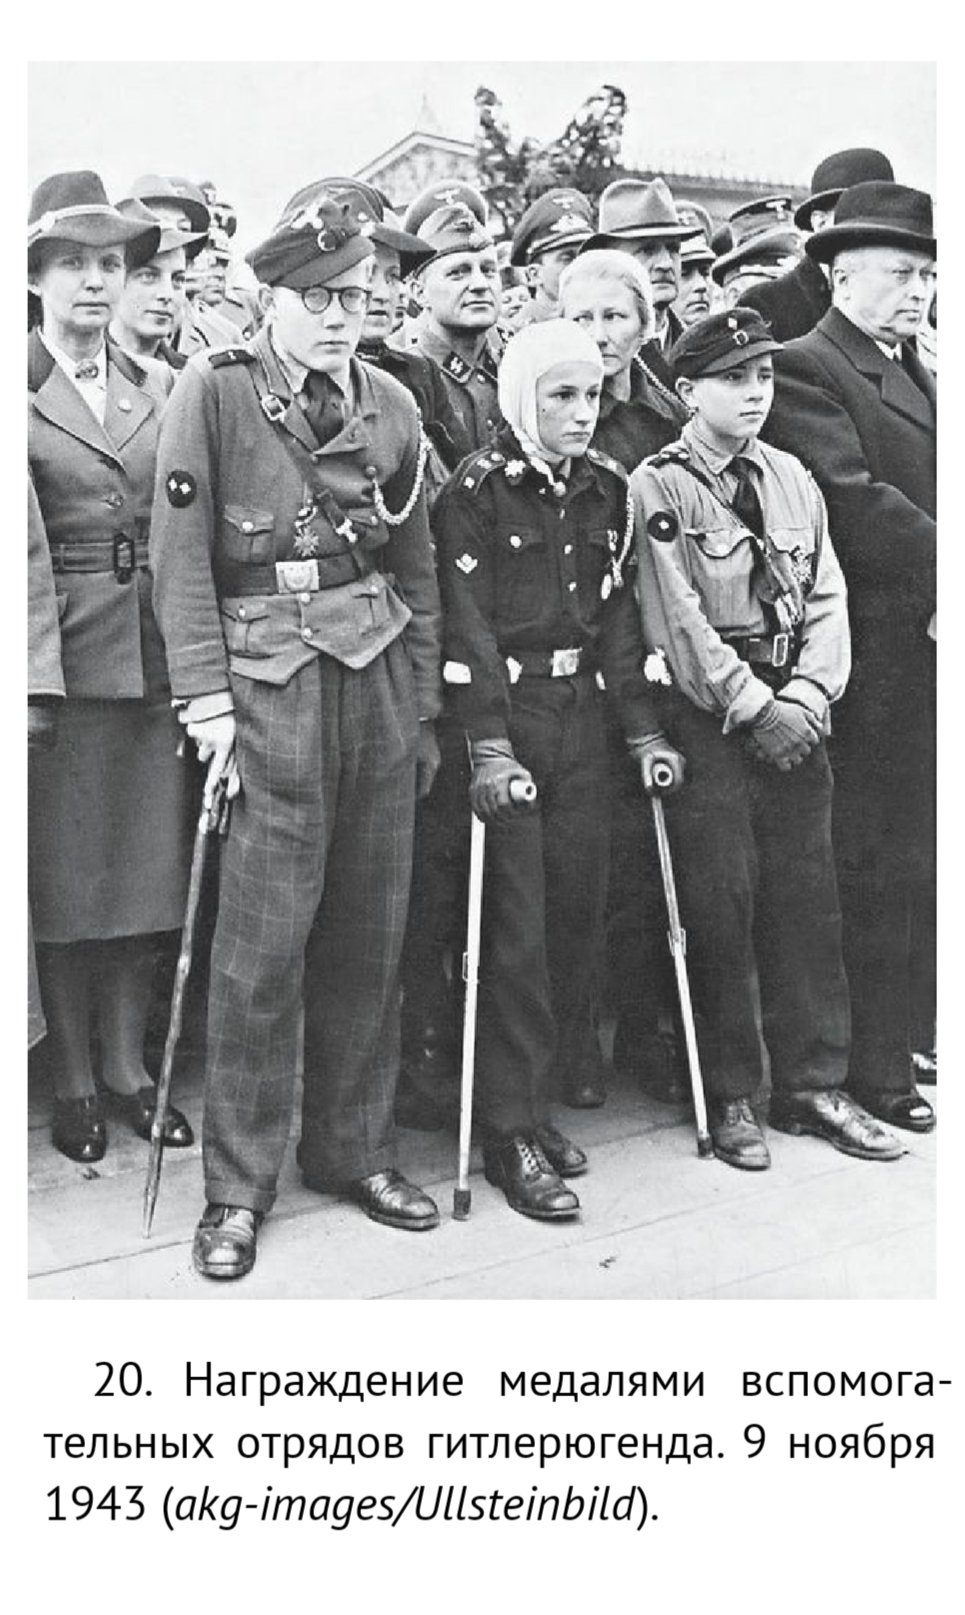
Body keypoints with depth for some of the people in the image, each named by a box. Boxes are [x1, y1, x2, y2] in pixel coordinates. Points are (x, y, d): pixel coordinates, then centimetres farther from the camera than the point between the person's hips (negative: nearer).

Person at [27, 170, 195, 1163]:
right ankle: (71, 1080, 18)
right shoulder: (20, 386, 0)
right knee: (64, 872, 4)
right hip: (61, 653, -4)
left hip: (154, 655, 4)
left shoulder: (156, 386, 13)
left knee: (147, 864, 9)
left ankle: (126, 1065, 22)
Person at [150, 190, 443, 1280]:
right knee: (262, 944, -4)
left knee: (370, 932, 8)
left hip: (380, 677, 4)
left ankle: (354, 1148, 24)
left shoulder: (391, 404, 13)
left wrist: (426, 702, 13)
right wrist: (205, 696, -11)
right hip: (267, 682, -4)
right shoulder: (211, 391, 1)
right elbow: (181, 558, -4)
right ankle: (238, 1186, 11)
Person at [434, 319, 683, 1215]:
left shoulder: (606, 487, 11)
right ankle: (511, 1133, 5)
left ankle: (541, 1097, 22)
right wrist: (489, 744, -21)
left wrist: (642, 728, 7)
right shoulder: (477, 488, -7)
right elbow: (467, 621, -13)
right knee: (514, 923, -5)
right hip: (505, 711, -6)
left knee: (577, 907, 7)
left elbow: (617, 612, 12)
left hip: (581, 713, 6)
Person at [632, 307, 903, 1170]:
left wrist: (806, 695, -6)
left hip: (794, 719, 5)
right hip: (707, 721, -5)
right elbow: (679, 620, -11)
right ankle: (728, 1097, 13)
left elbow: (827, 597, 8)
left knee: (808, 900, 7)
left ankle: (814, 1084, 19)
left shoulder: (793, 478, 13)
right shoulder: (655, 487, -4)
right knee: (720, 906, -1)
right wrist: (754, 704, -13)